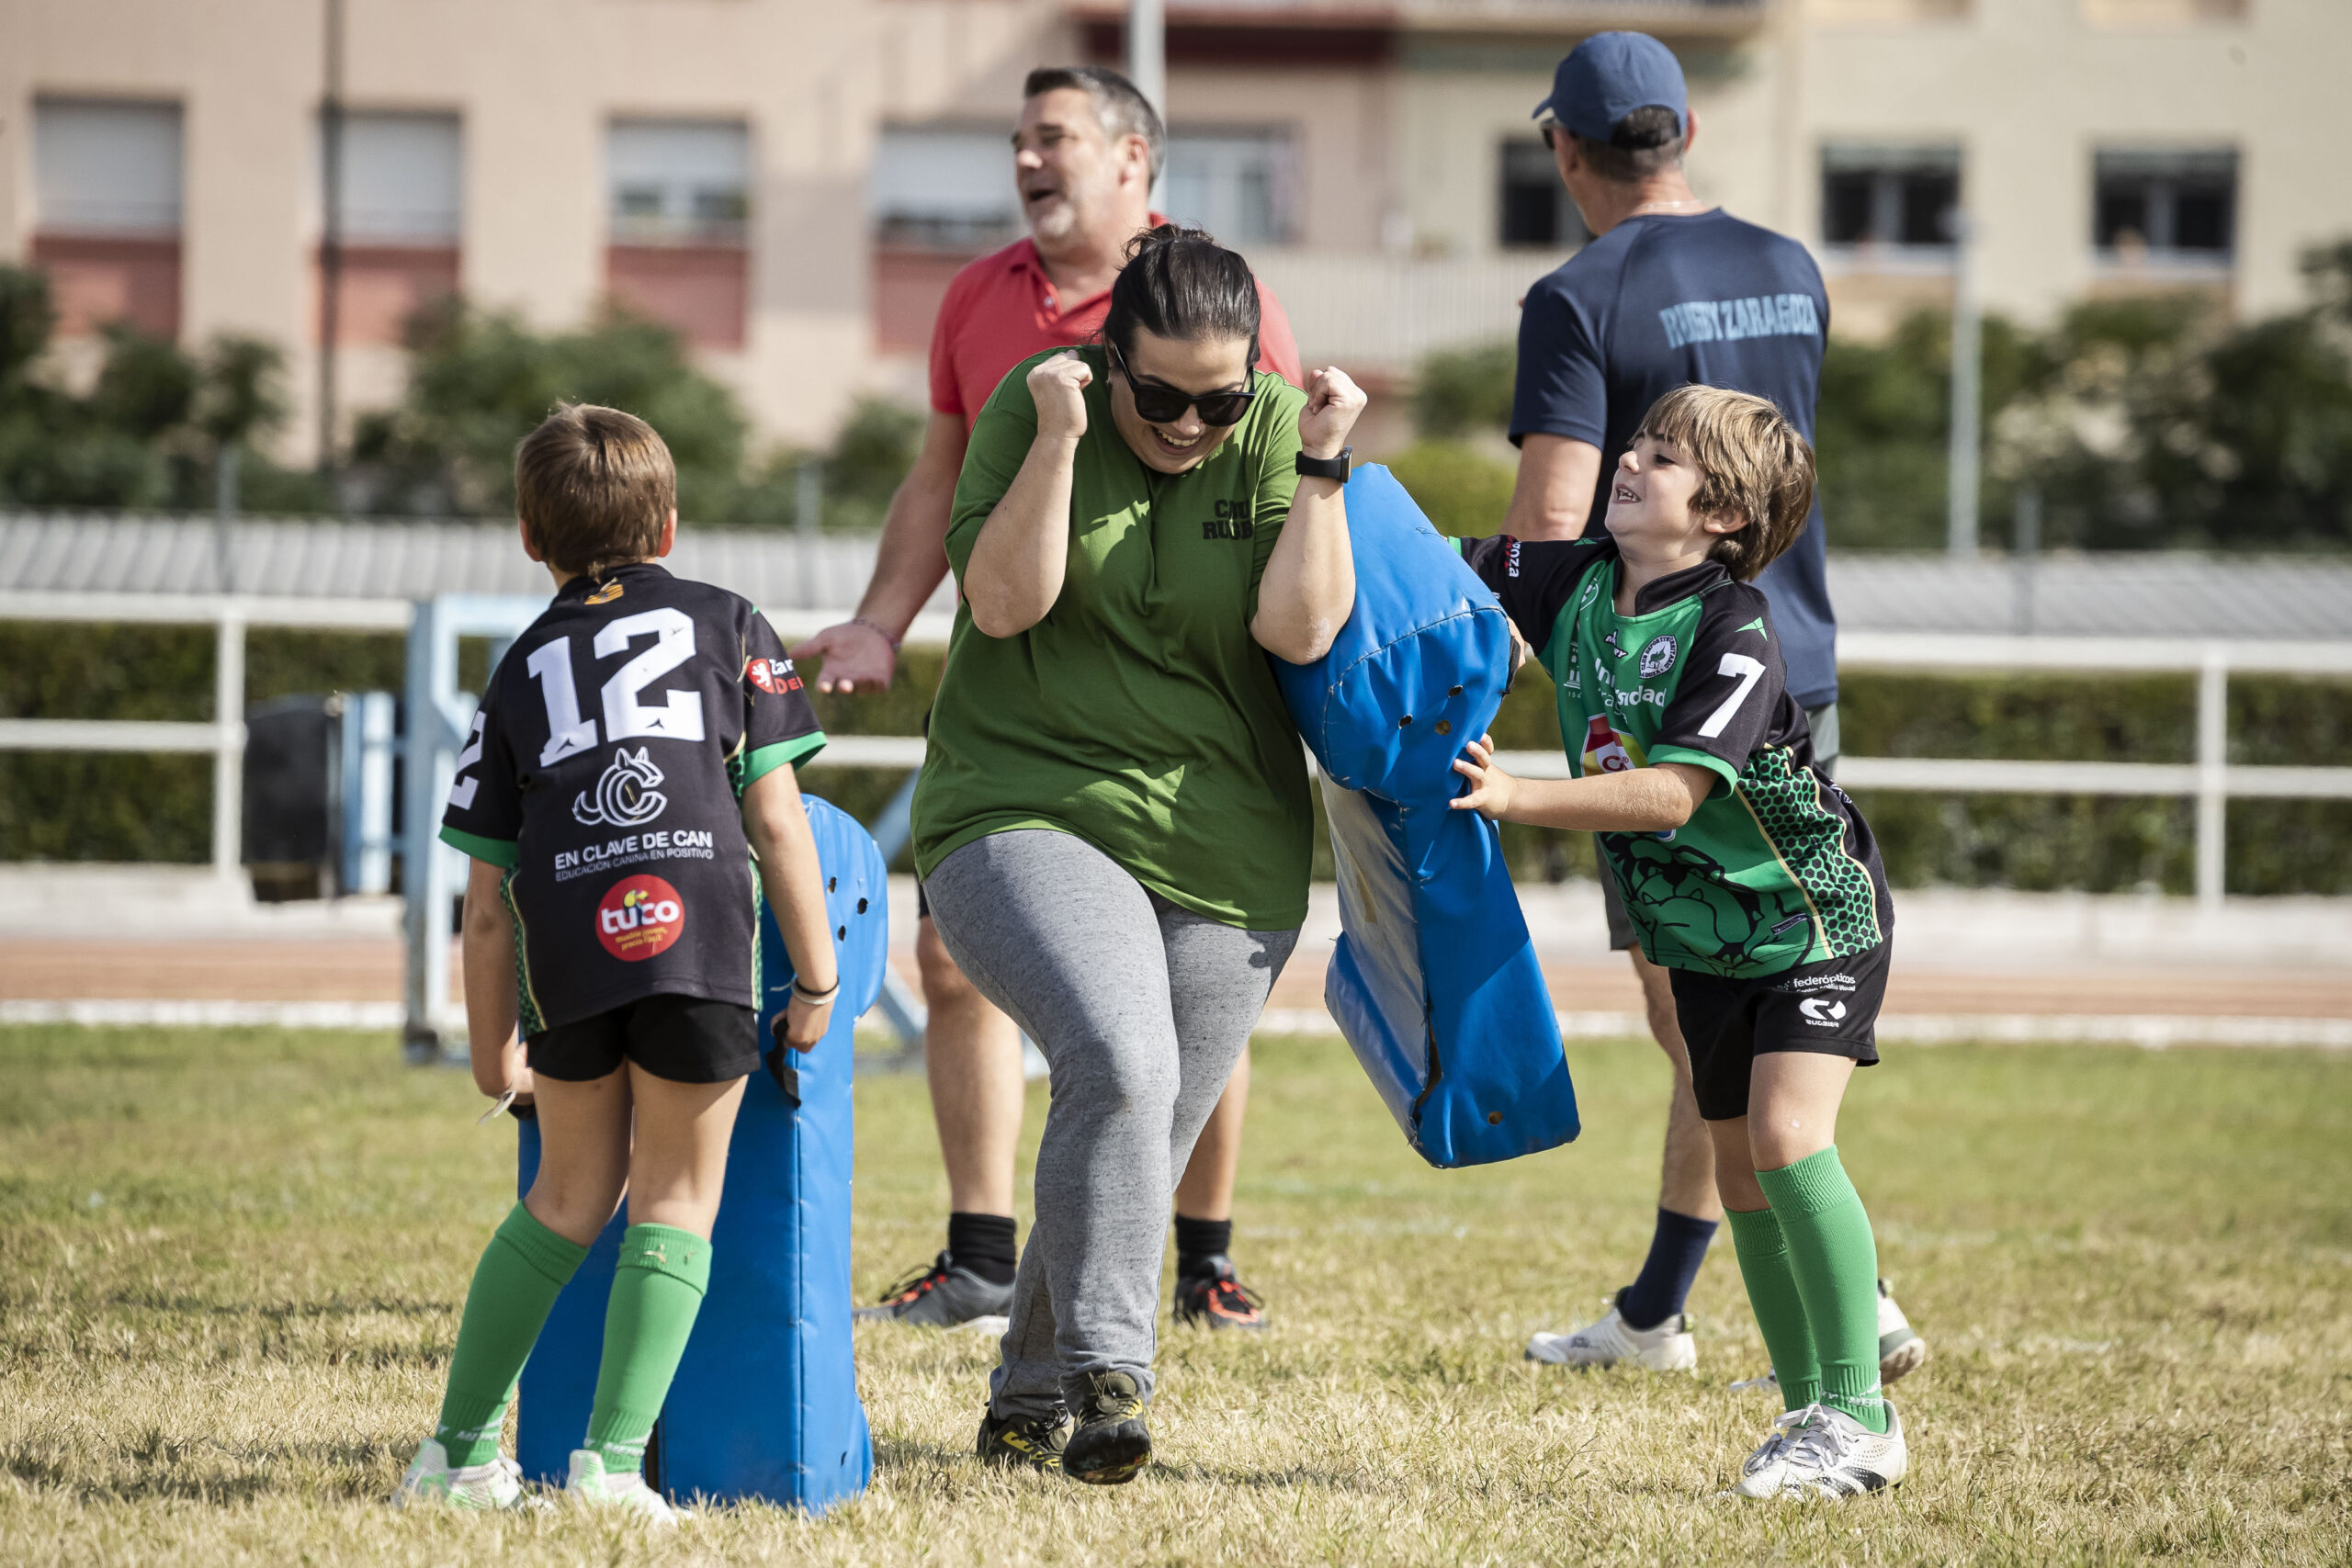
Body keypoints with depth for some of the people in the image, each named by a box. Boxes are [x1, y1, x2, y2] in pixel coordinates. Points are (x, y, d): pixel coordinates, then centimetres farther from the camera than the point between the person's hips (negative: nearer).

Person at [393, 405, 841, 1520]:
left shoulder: (522, 671, 23)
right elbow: (775, 818, 7)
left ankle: (459, 1449, 21)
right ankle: (614, 1459, -3)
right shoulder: (724, 623, 18)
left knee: (570, 1198, 19)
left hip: (566, 948, 3)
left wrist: (493, 1049, 29)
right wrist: (816, 976, 12)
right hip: (699, 928, -2)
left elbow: (486, 899, 21)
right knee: (674, 1200, 8)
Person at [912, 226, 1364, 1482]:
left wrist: (1322, 461, -17)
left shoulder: (1279, 433, -1)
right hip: (1025, 819, -3)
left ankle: (1029, 1405, 28)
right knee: (1120, 1069, -29)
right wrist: (1060, 438, -20)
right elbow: (1004, 600, -13)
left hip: (1224, 861, 3)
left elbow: (1300, 630, -11)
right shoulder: (1034, 406, -4)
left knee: (1138, 1154, 8)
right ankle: (1105, 1377, -26)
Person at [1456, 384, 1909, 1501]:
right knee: (1739, 1174, 8)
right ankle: (1806, 1408, 19)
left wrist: (1514, 799, -37)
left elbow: (1672, 792, -32)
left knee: (1787, 1138, -21)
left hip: (1812, 917, -8)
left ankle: (1861, 1416, -16)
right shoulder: (1572, 583, -3)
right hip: (1703, 937, 8)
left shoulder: (1733, 631, -25)